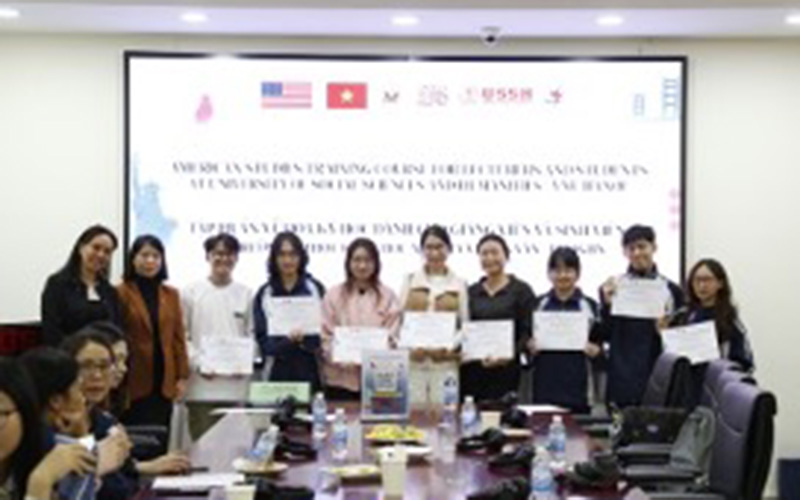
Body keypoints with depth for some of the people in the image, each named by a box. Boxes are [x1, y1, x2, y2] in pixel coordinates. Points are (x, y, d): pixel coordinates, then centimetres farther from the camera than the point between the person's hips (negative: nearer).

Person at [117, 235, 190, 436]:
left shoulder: (171, 295, 12)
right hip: (134, 381, -4)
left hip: (164, 382, 4)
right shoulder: (121, 293, -2)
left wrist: (182, 376, 6)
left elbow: (178, 337, 11)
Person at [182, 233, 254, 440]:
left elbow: (251, 334, 9)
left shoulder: (246, 294, 8)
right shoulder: (191, 293, 3)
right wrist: (198, 364, -10)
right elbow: (182, 336, 1)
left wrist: (246, 363, -5)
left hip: (236, 385, 2)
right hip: (202, 385, -2)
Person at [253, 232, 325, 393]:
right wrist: (289, 341, -16)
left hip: (311, 373, 0)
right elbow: (263, 342, 2)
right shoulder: (264, 295, 7)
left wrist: (303, 340, -14)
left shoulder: (316, 289, 6)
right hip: (279, 373, 0)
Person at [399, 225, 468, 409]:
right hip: (413, 360, 1)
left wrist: (449, 347, -10)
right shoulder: (410, 281, 12)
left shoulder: (459, 285, 9)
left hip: (445, 361, -1)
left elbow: (465, 325, 6)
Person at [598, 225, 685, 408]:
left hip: (659, 378, 1)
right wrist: (607, 304, -12)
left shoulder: (671, 290, 8)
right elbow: (605, 335, 1)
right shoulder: (613, 286, 6)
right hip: (623, 378, 0)